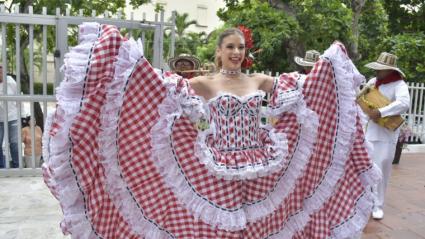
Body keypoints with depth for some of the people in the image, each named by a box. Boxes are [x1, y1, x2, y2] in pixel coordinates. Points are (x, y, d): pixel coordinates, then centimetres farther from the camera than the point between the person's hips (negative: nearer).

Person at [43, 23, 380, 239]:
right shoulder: (204, 84, -3)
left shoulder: (260, 81, 8)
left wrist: (332, 58, 19)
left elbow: (303, 86, 18)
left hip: (260, 168, 4)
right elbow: (160, 85, -11)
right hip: (218, 171, -3)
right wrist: (125, 52, -19)